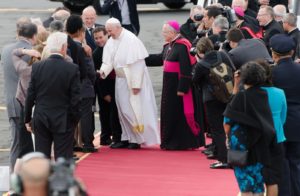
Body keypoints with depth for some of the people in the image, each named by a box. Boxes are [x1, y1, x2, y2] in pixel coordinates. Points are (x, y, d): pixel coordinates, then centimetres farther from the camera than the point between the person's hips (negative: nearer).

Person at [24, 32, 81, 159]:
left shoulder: (37, 67, -4)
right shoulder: (72, 69, -11)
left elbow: (30, 95, 0)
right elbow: (75, 99, -9)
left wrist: (27, 119, 9)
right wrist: (75, 120, 4)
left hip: (41, 120, 2)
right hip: (63, 122, -2)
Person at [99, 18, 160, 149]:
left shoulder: (131, 40, -17)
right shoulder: (111, 42, 4)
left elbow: (138, 64, -19)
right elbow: (108, 61, 3)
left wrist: (136, 84, -21)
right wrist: (103, 71, -20)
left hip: (133, 80, -7)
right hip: (121, 80, 7)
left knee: (134, 110, -4)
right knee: (123, 110, 10)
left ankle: (138, 139, 4)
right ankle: (127, 138, 18)